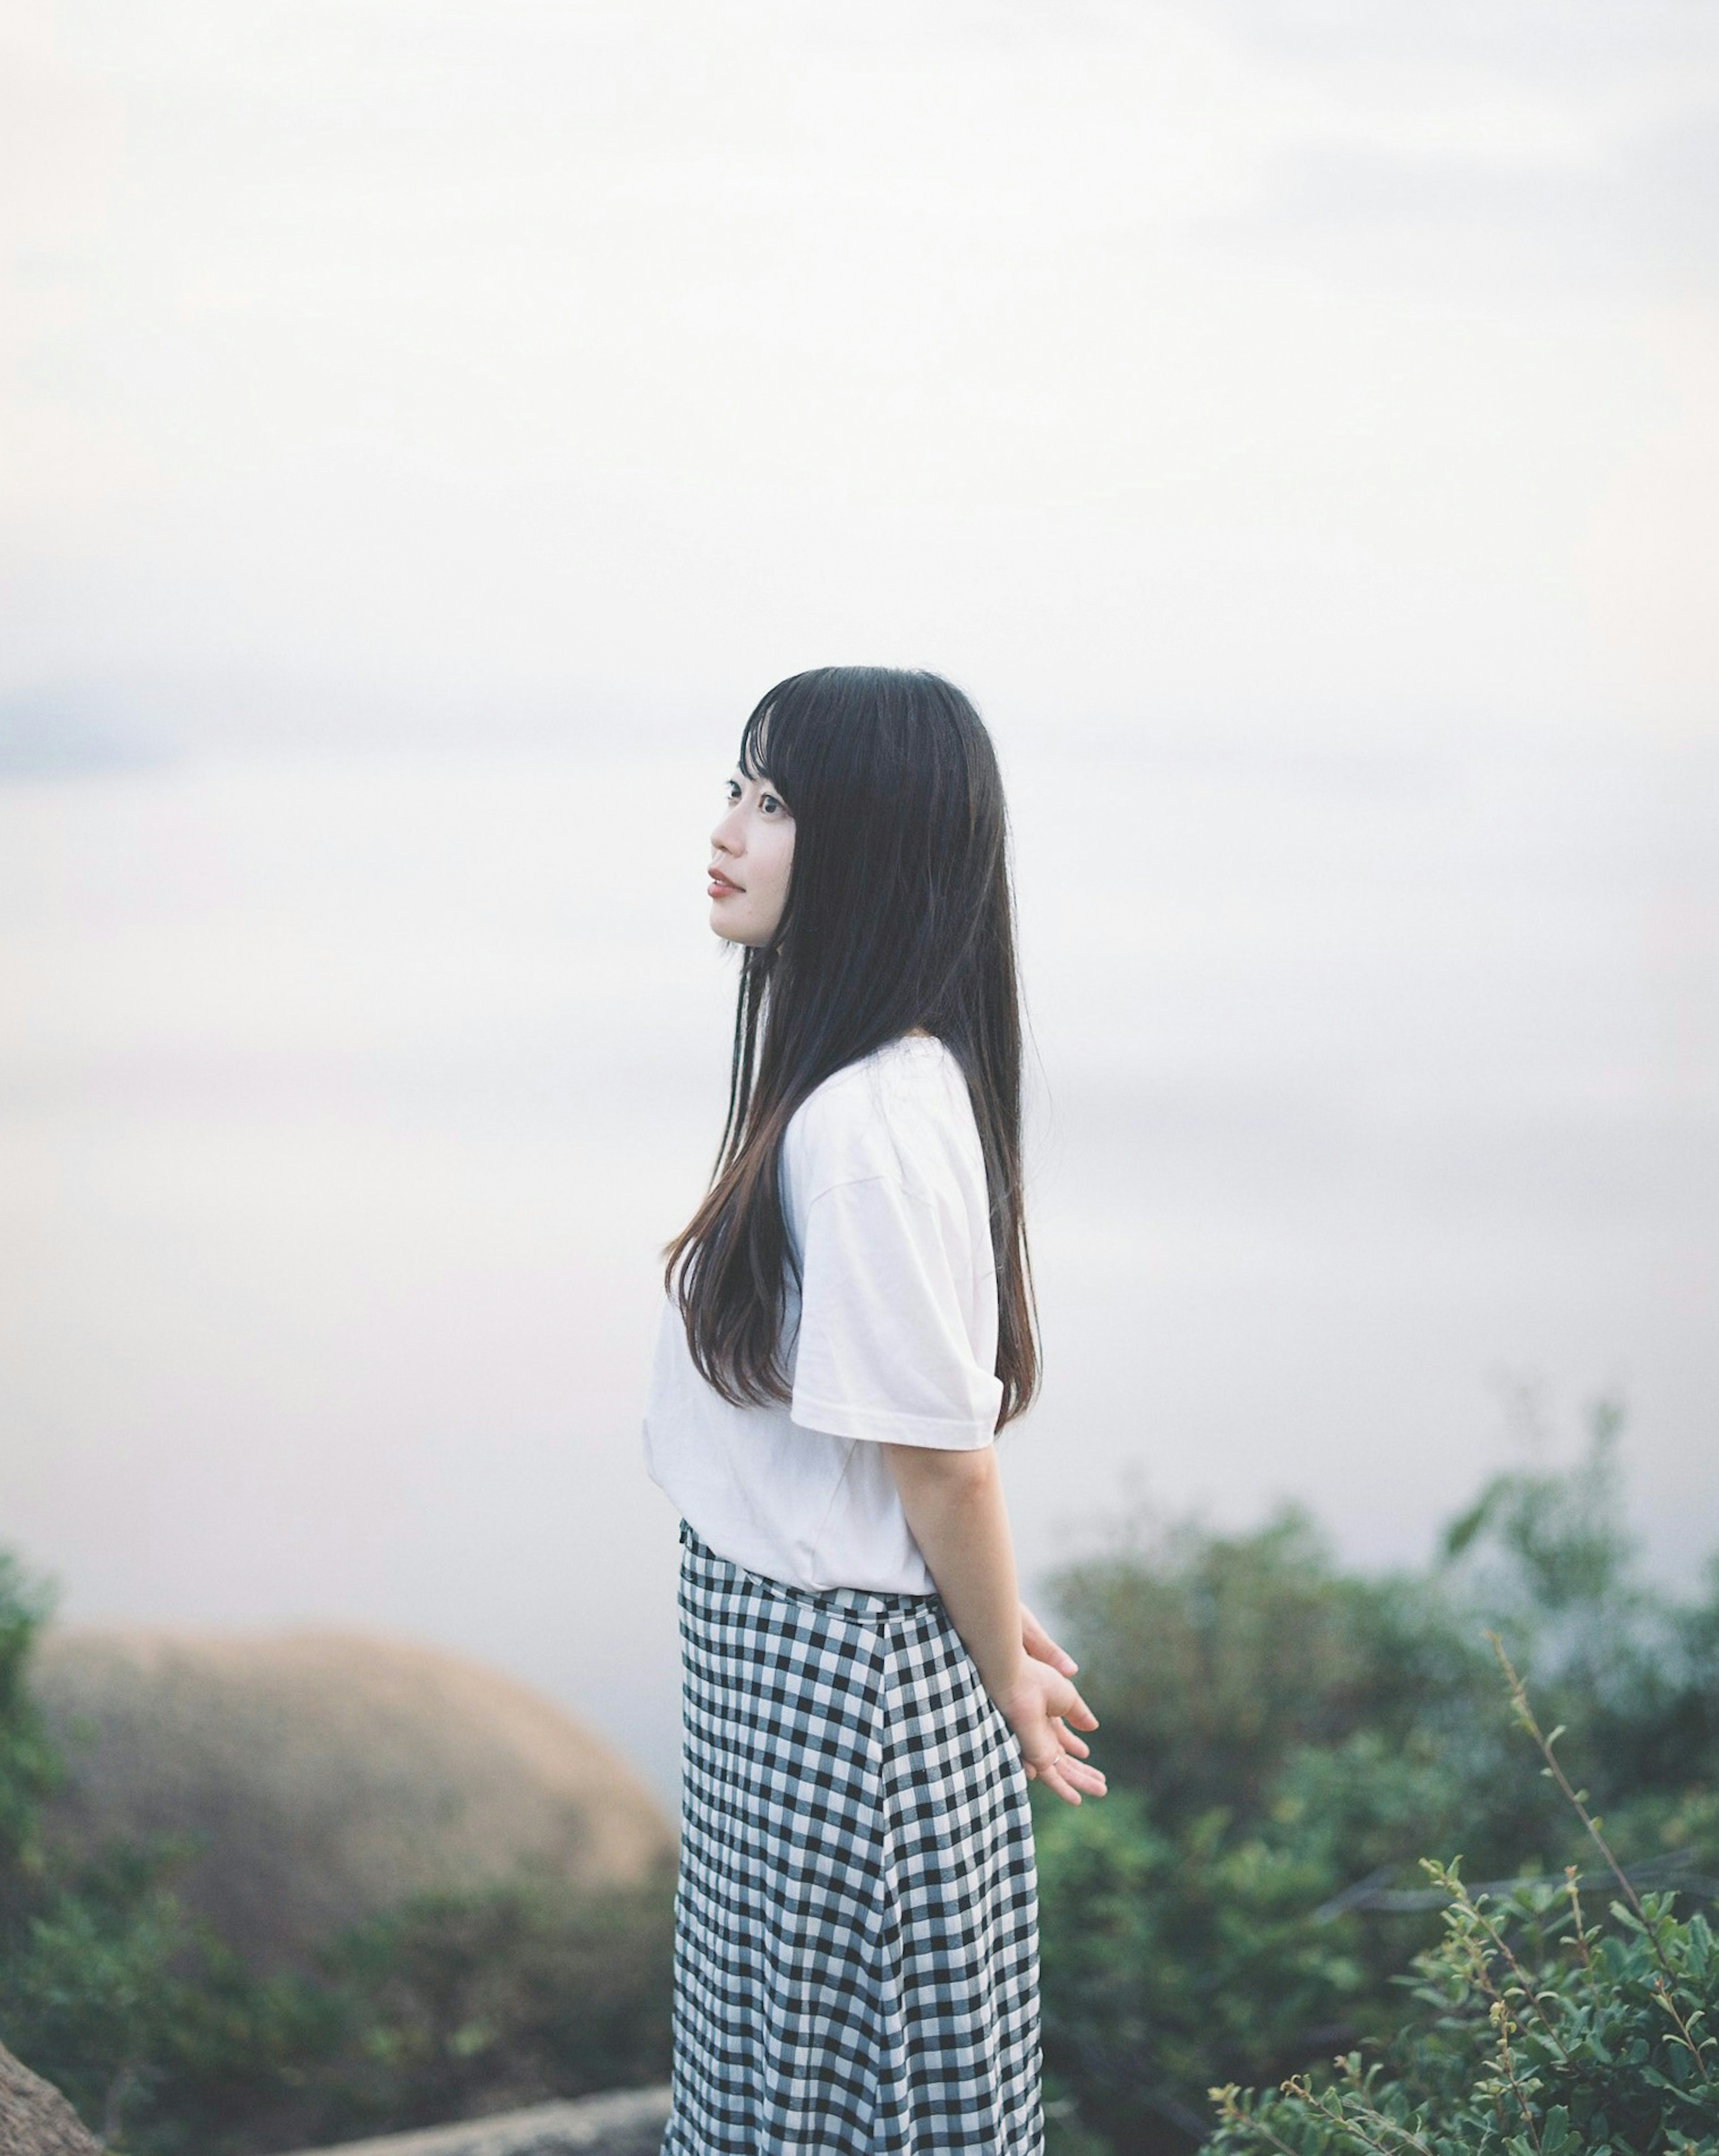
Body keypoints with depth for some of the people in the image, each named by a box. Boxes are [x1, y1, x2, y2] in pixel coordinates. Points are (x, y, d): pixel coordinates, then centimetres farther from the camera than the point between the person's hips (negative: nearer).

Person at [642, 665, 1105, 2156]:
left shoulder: (873, 1123, -25)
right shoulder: (832, 1071, 7)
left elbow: (941, 1457, -20)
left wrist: (1009, 1682, -9)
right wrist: (1002, 1623, 18)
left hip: (838, 1679, -9)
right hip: (790, 1644, 9)